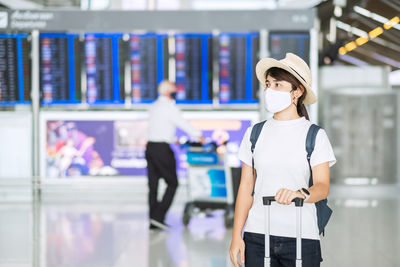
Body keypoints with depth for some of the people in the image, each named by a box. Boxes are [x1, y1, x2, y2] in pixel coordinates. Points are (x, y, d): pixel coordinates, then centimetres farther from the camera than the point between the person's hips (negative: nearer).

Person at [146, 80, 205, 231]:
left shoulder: (155, 106, 16)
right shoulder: (170, 107, -10)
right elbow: (183, 123, -6)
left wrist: (172, 140, 35)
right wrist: (198, 136, 8)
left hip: (150, 146, 8)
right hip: (161, 149, -8)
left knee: (153, 184, 7)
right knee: (172, 183, 0)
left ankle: (153, 221, 7)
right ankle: (158, 216, -8)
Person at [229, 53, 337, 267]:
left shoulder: (314, 135, 1)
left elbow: (323, 187, -9)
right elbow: (246, 187, 8)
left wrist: (300, 193, -31)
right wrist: (236, 236, 2)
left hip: (301, 238, -2)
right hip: (257, 236, 2)